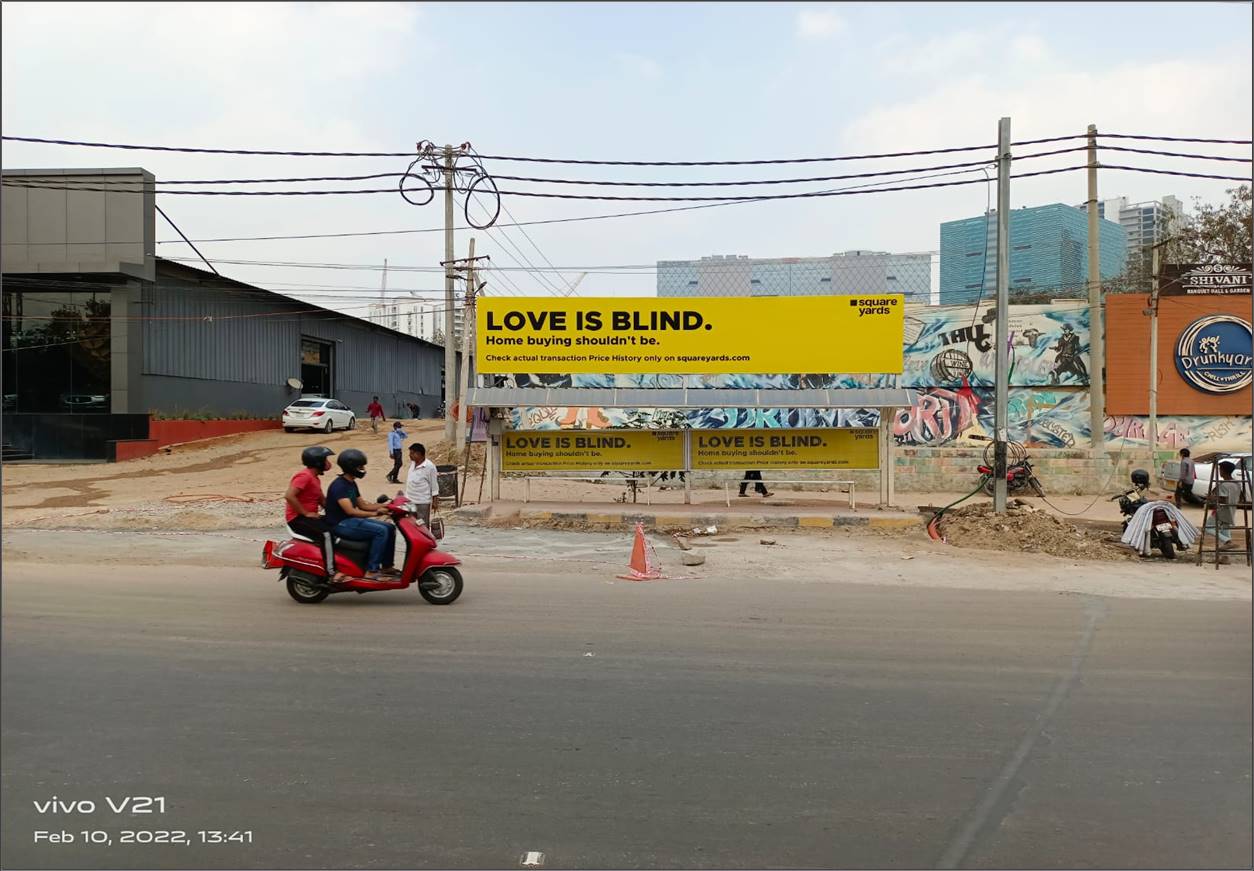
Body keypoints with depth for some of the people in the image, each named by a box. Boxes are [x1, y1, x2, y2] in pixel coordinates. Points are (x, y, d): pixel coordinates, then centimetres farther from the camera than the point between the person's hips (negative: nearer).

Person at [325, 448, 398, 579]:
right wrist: (375, 513, -26)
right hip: (341, 524, -10)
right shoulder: (339, 485, -18)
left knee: (390, 528, 3)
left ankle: (386, 566, 8)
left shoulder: (351, 484, 13)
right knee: (381, 531, -24)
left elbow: (362, 505, 16)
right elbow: (350, 511, -26)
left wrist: (385, 506, 4)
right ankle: (371, 571, -23)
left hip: (351, 520, 10)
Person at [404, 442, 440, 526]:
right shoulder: (412, 463, 5)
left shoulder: (429, 466, -16)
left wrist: (435, 501, -9)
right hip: (410, 500, 7)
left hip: (422, 502, -7)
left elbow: (434, 485, -11)